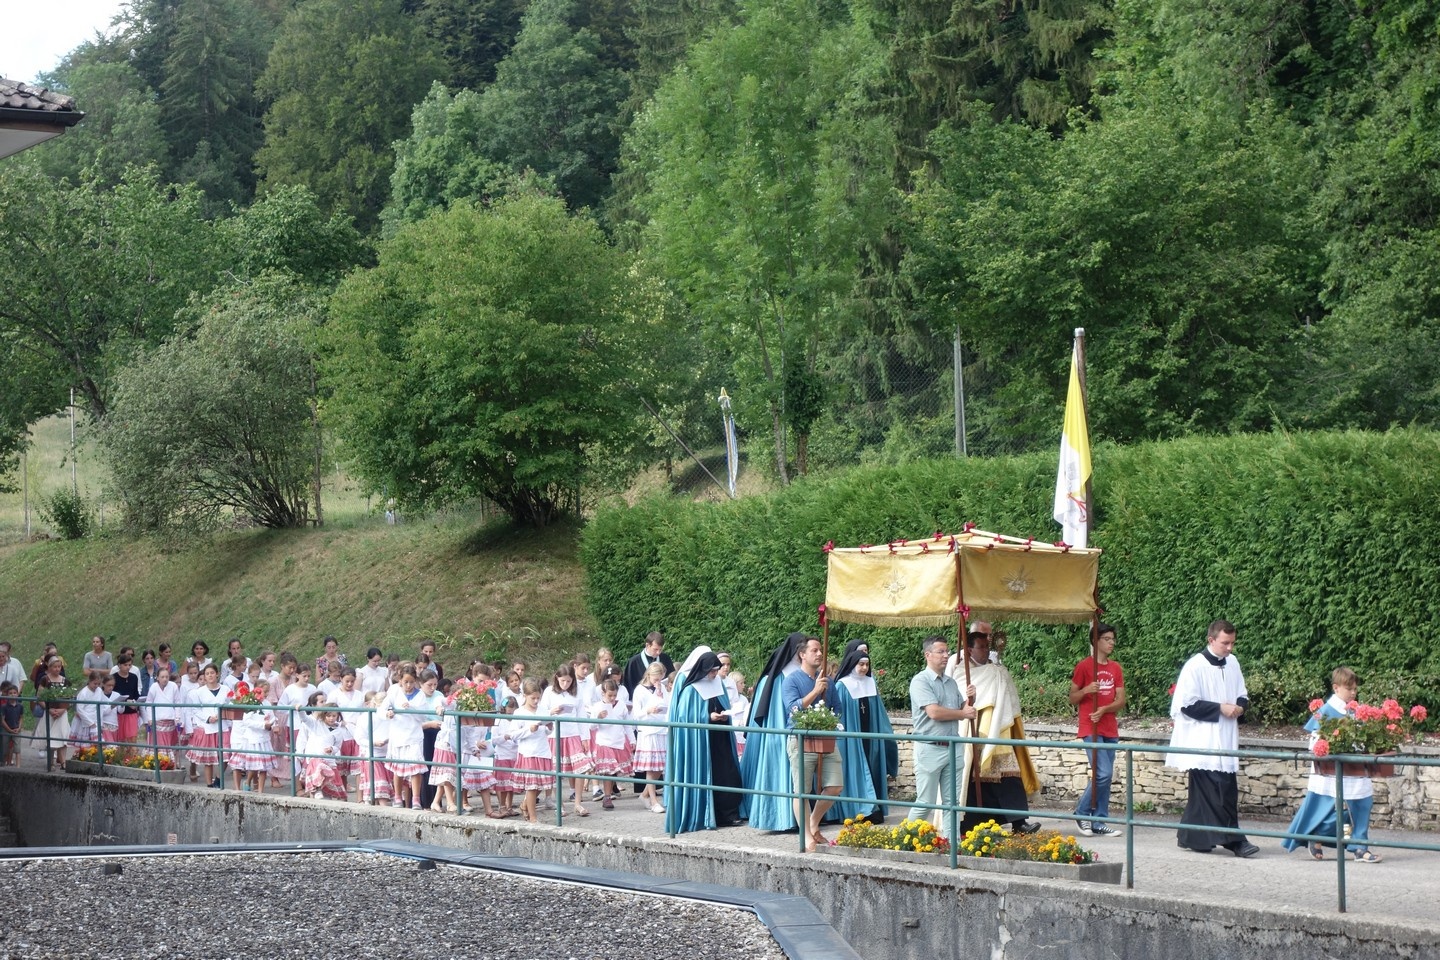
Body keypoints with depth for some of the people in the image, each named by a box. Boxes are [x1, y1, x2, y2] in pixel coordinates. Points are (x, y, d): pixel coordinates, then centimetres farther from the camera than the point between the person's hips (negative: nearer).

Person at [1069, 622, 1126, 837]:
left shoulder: (1116, 668, 11)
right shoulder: (1084, 666, -4)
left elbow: (1121, 701, 7)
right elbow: (1072, 699, 0)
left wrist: (1104, 709, -12)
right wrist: (1086, 690, -20)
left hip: (1110, 729, 6)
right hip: (1091, 729, -6)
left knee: (1106, 776, 5)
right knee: (1103, 774, -16)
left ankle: (1099, 822, 10)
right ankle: (1082, 813, 0)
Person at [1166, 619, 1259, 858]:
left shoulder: (1232, 663, 11)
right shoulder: (1195, 666, -11)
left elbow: (1242, 695, 22)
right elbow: (1187, 704, -14)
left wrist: (1239, 706, -2)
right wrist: (1220, 708, -16)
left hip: (1225, 739, 7)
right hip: (1203, 741, -7)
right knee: (1222, 790, -10)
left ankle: (1190, 836, 17)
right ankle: (1233, 839, -8)